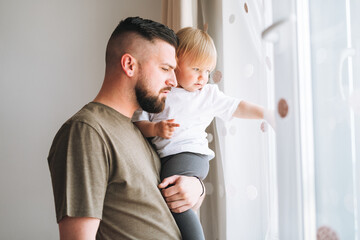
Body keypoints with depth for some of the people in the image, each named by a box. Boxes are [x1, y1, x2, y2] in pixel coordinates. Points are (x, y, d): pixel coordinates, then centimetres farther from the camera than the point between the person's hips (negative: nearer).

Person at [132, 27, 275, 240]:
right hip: (161, 157, 3)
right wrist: (156, 128, -14)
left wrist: (267, 113, 11)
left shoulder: (209, 94, 16)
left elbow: (238, 108, 19)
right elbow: (139, 123, 6)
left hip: (190, 153, -3)